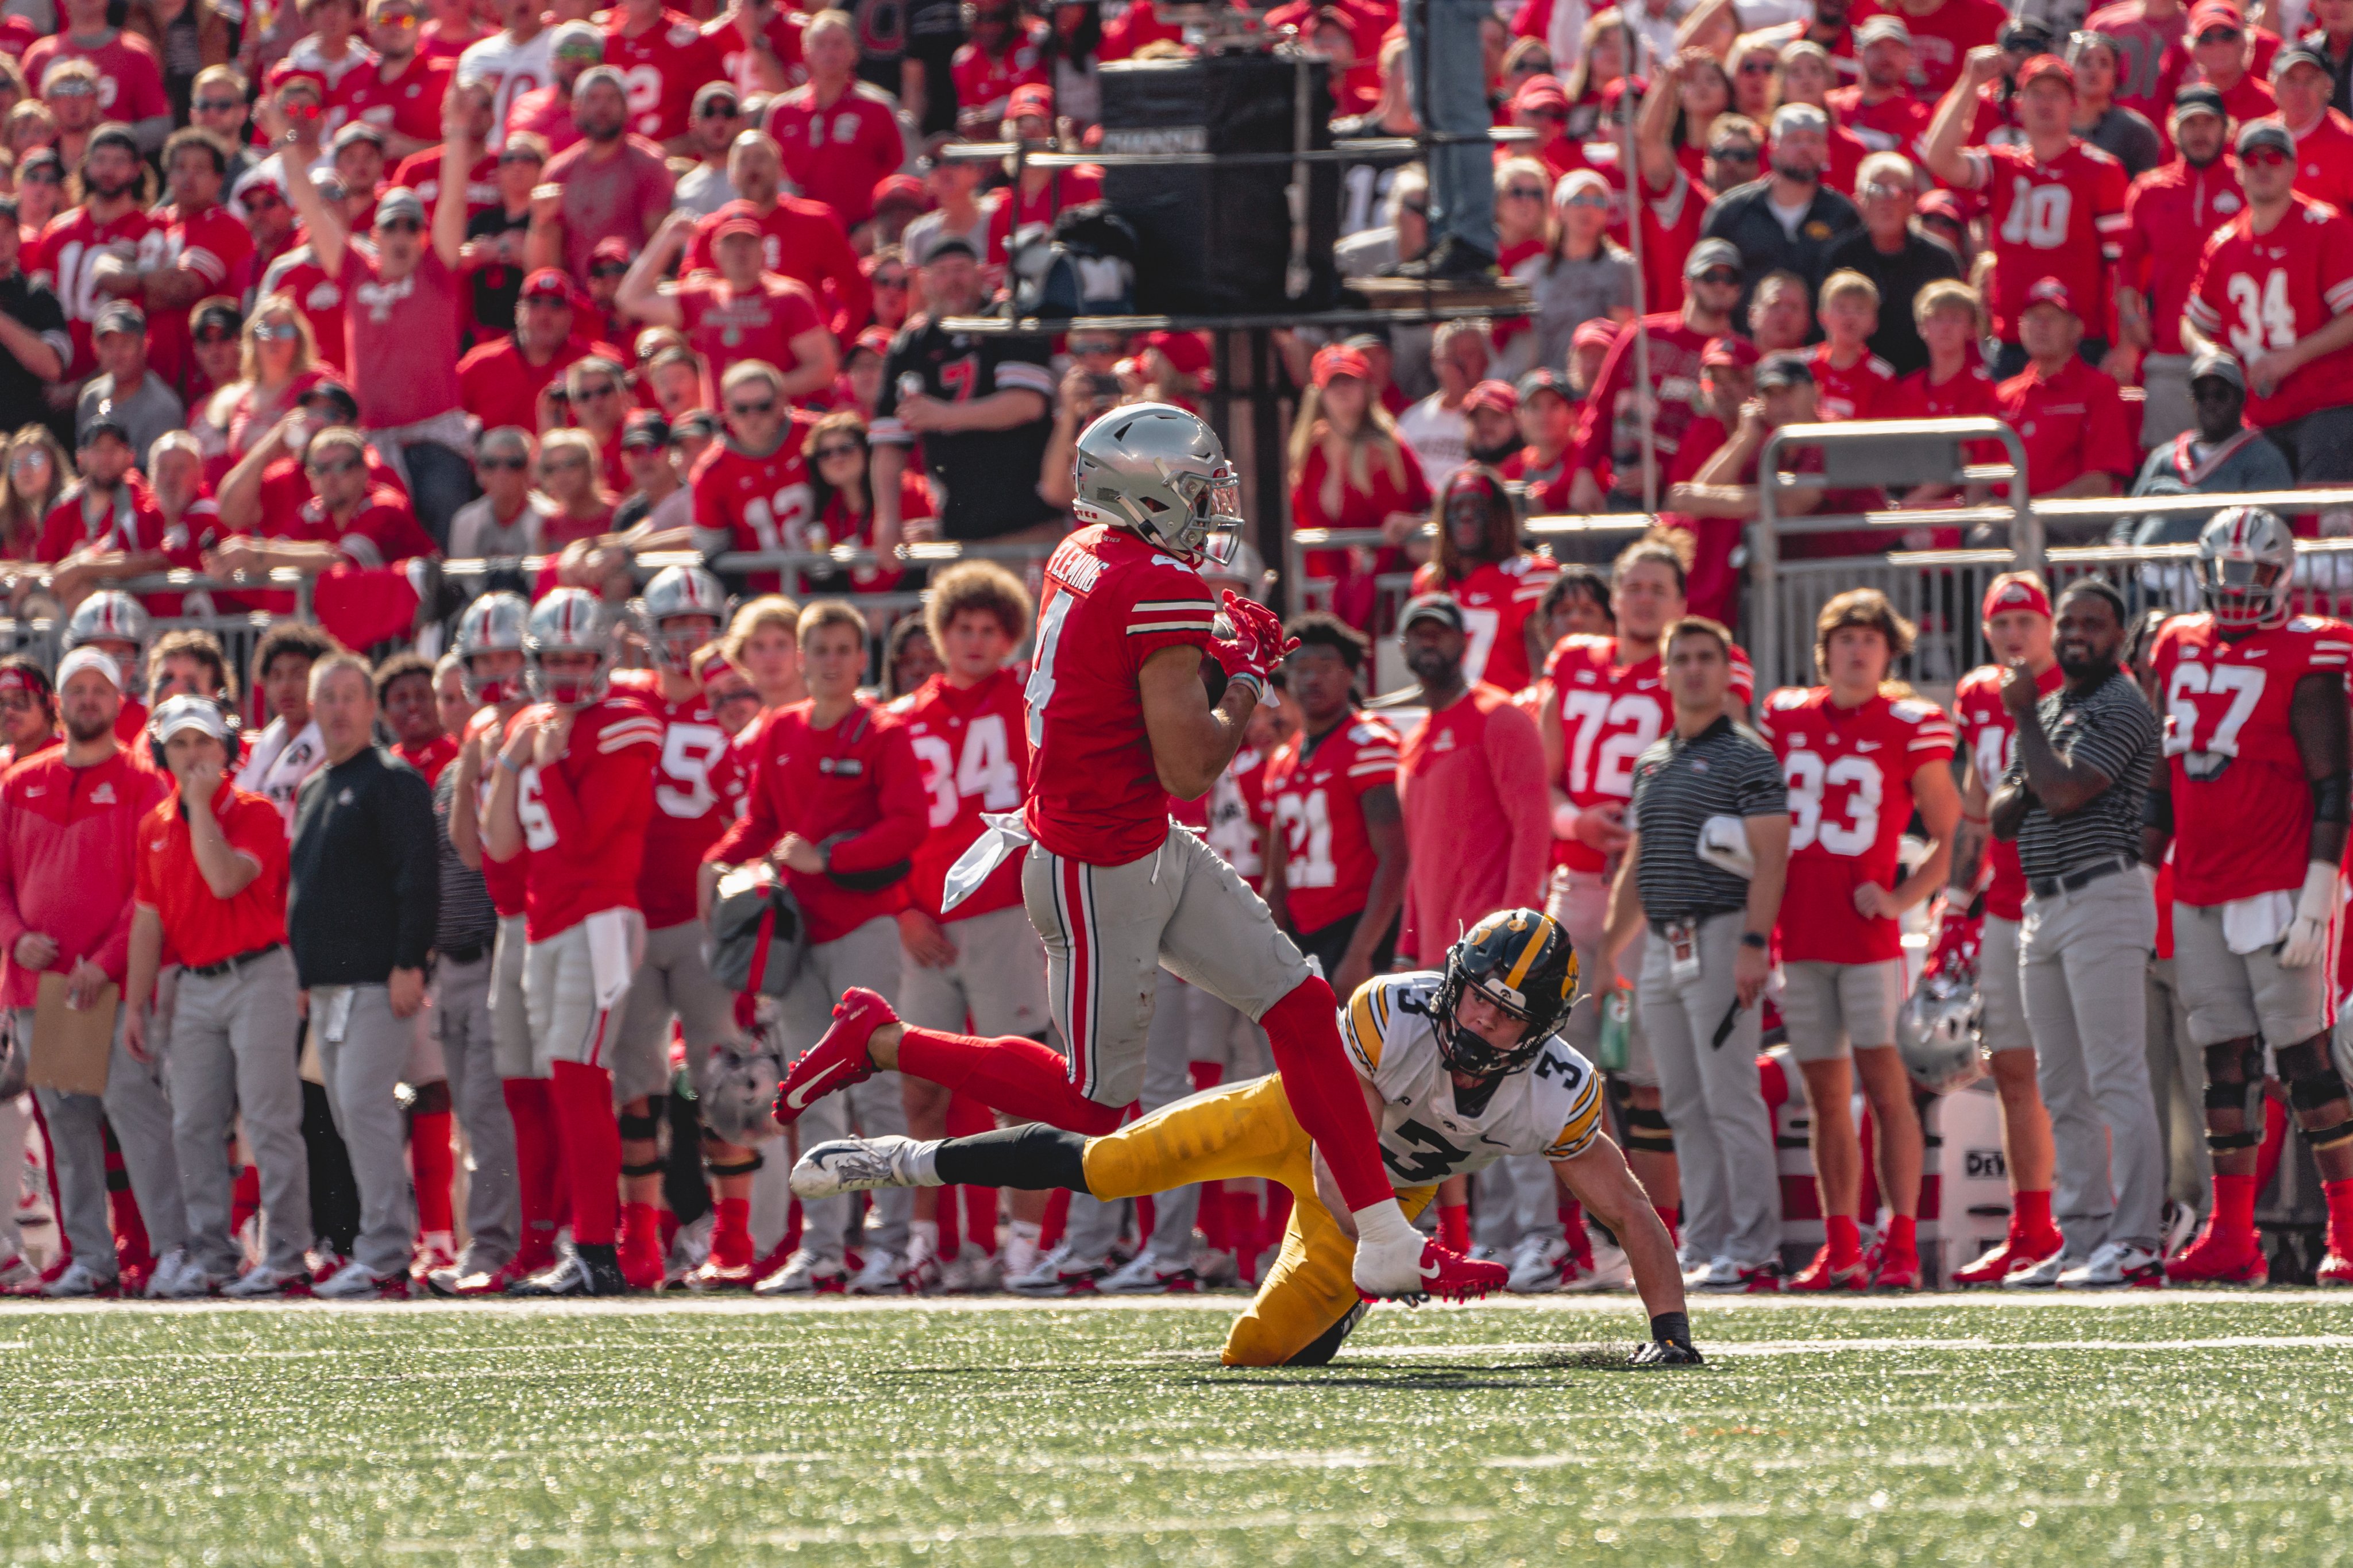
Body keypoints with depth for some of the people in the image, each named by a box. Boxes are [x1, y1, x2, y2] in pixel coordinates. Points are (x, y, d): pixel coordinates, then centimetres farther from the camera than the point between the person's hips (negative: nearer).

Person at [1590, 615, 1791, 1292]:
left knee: (1730, 1101, -10)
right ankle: (1703, 1248, 10)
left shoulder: (1746, 756, -4)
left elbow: (1770, 856, -12)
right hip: (1661, 948, 8)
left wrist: (1754, 944, -21)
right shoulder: (1651, 761, 19)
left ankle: (1753, 1250, -10)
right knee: (1685, 1108, 7)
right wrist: (1608, 950, 19)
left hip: (1720, 938, -8)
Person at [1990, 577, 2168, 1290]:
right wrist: (2026, 789, -3)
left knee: (2116, 1078, -11)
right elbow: (2003, 819, 19)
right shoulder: (2049, 710, 20)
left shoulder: (2121, 709, -7)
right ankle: (2082, 1239, 14)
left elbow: (2065, 792, -19)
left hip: (2102, 901, -9)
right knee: (2064, 1090, 10)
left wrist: (2025, 719, -6)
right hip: (2043, 905, 9)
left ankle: (2135, 1241, -13)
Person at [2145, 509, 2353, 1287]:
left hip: (2280, 889, -6)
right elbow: (2164, 784, 19)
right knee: (2224, 1061, 6)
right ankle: (2231, 1238, 8)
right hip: (2201, 895, 6)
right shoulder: (2180, 653, 12)